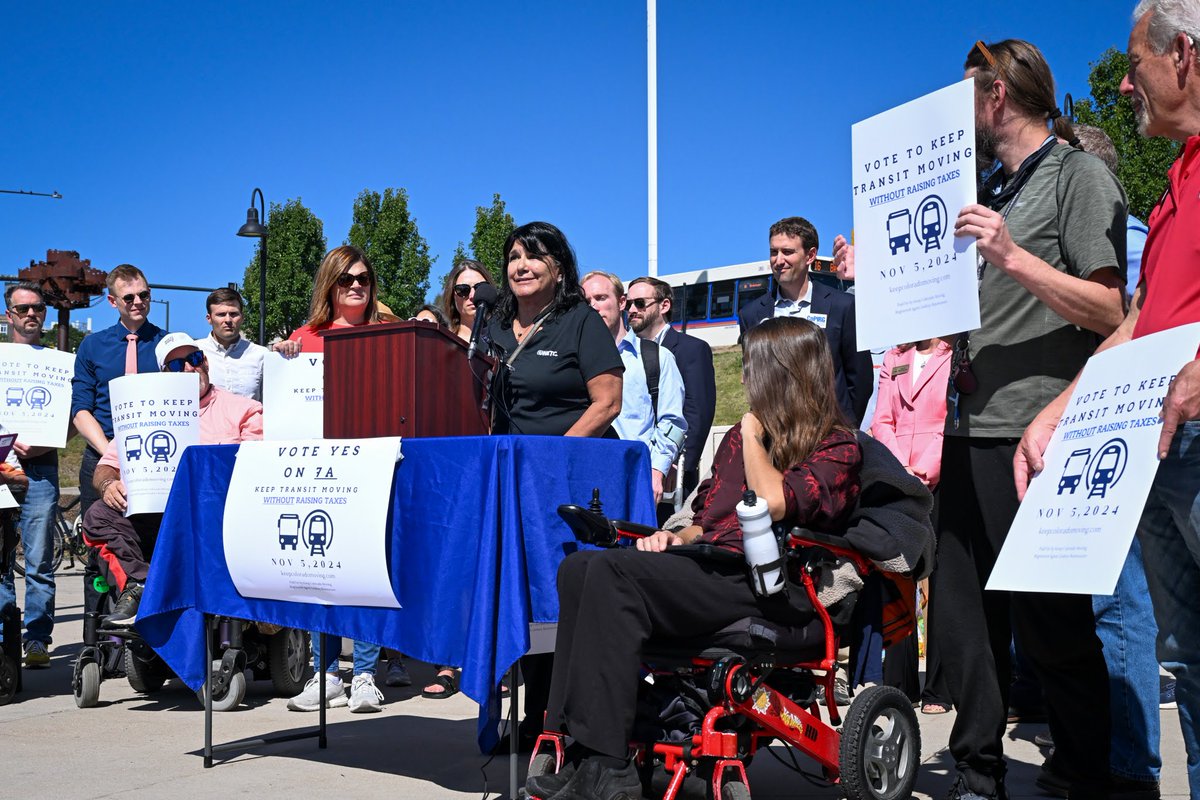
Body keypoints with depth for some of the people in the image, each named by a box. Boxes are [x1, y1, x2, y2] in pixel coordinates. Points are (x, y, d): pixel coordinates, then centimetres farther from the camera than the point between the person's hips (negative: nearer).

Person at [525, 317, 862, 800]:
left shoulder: (837, 447, 2)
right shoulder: (741, 436, 26)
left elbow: (774, 504, -16)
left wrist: (752, 432, -2)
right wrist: (678, 538, 7)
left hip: (767, 590, -8)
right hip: (709, 567, 8)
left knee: (615, 571, -29)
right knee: (578, 569, -18)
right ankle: (581, 758, -24)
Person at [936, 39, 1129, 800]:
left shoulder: (1080, 175, -2)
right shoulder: (989, 191, 21)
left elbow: (1108, 310, -12)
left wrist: (1013, 257, -22)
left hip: (1034, 437, -8)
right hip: (971, 430, 8)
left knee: (1050, 623, -1)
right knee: (963, 614, 8)